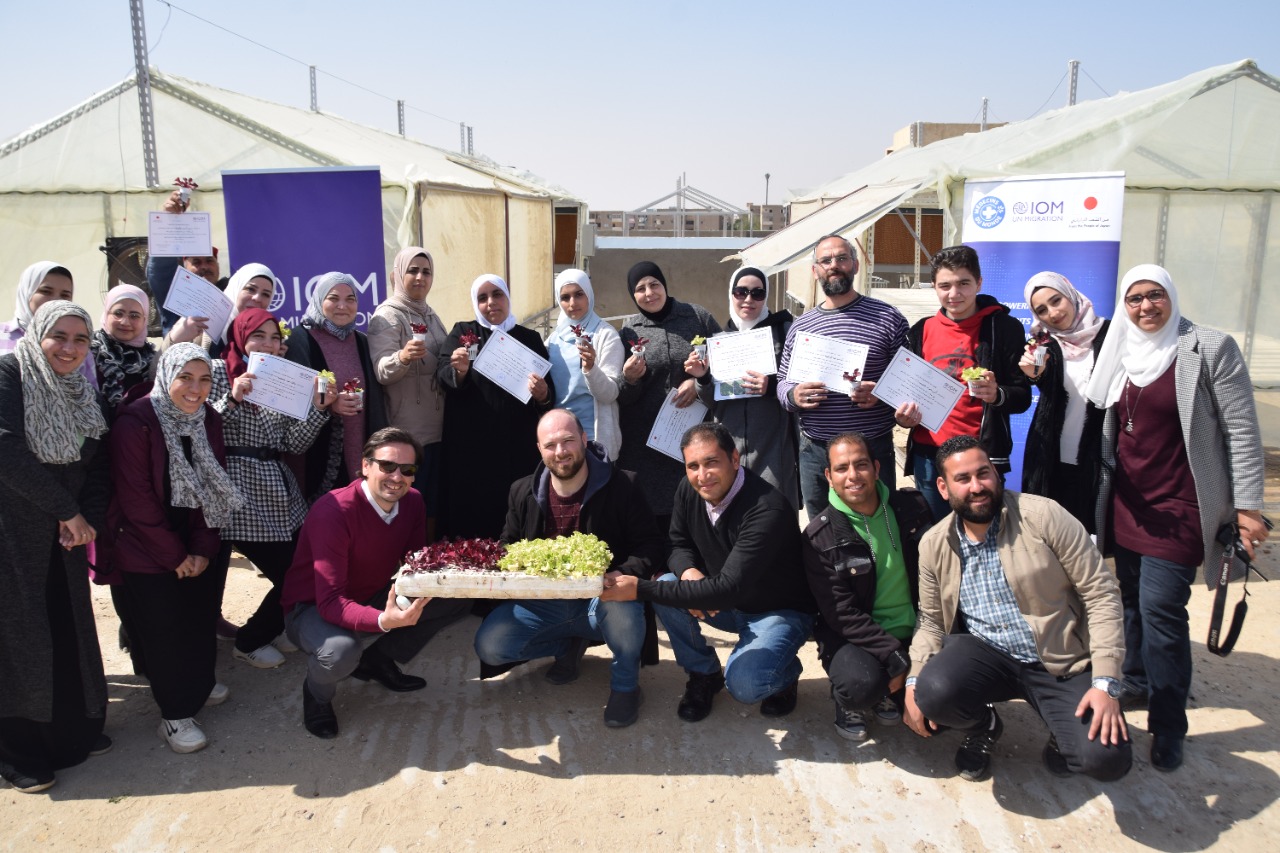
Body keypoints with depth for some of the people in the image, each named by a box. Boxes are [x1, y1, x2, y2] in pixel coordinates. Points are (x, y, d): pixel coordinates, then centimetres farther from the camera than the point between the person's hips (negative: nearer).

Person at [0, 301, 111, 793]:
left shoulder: (80, 395, 9)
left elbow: (99, 468, 7)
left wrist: (89, 518, -12)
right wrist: (67, 510, -18)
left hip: (62, 536, 6)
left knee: (69, 629, 12)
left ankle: (74, 731, 28)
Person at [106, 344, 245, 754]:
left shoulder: (208, 420, 1)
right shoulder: (135, 423, -18)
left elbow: (215, 487, 4)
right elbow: (136, 500, -17)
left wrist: (204, 549, -4)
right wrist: (175, 556, -13)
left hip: (200, 549, 6)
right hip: (149, 552, -5)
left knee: (202, 619, 12)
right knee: (165, 630, 0)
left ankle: (199, 683, 36)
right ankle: (176, 713, 15)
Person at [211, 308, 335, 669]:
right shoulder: (219, 371, -2)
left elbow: (295, 444, 9)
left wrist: (319, 408, -3)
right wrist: (233, 398, -21)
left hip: (281, 493, 6)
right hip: (242, 493, -6)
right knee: (290, 576, -3)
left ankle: (277, 630, 31)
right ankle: (249, 642, 22)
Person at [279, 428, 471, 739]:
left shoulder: (412, 501, -9)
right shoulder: (333, 512, -30)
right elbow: (331, 602, -34)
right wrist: (384, 621, -52)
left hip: (372, 598, 7)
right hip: (312, 609, -6)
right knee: (340, 651, -39)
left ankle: (377, 660, 9)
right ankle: (317, 694, 0)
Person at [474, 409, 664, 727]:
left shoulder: (622, 485, -8)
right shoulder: (523, 492, 4)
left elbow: (649, 546, -10)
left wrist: (623, 575, -30)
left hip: (601, 600, -4)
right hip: (541, 603, 4)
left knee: (623, 604, -39)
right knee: (489, 647, -16)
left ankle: (625, 686, -7)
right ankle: (570, 644, 13)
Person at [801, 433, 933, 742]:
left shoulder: (911, 507, 1)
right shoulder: (819, 538, -10)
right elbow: (842, 614, -14)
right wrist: (897, 659, -22)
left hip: (912, 633, 4)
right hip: (854, 637, -4)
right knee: (861, 684, -34)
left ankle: (890, 694, 10)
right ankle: (850, 703, 5)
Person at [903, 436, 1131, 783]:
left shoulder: (1043, 516, -11)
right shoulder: (934, 545, 0)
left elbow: (1101, 594, -10)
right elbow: (931, 621, 8)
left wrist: (1105, 683, -17)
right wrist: (914, 681, -9)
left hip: (1063, 662, -2)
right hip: (984, 655, 2)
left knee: (1107, 758, -23)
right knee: (934, 692, -29)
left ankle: (1063, 733, 16)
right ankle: (982, 728, 9)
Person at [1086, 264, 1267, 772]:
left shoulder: (1211, 349, -9)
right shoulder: (1122, 354, 7)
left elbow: (1241, 432, -9)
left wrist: (1247, 507, -10)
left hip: (1179, 507, -5)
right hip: (1127, 503, 6)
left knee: (1161, 609, -9)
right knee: (1132, 600, 12)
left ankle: (1168, 727, 3)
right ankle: (1136, 685, 31)